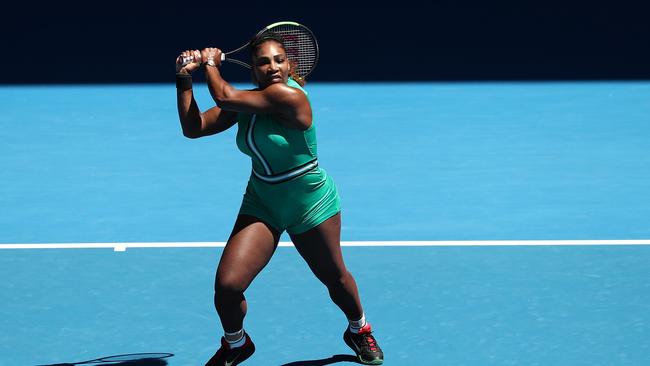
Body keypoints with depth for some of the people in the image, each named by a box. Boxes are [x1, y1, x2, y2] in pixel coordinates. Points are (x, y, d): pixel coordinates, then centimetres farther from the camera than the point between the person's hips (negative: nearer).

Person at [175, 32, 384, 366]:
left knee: (334, 277, 15)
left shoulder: (290, 95, -27)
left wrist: (210, 63, -13)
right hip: (261, 206, 5)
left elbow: (224, 97, -31)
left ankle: (359, 331, 47)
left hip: (311, 206, -5)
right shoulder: (246, 100, -4)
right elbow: (193, 128, -4)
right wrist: (185, 78, -11)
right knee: (227, 285, -10)